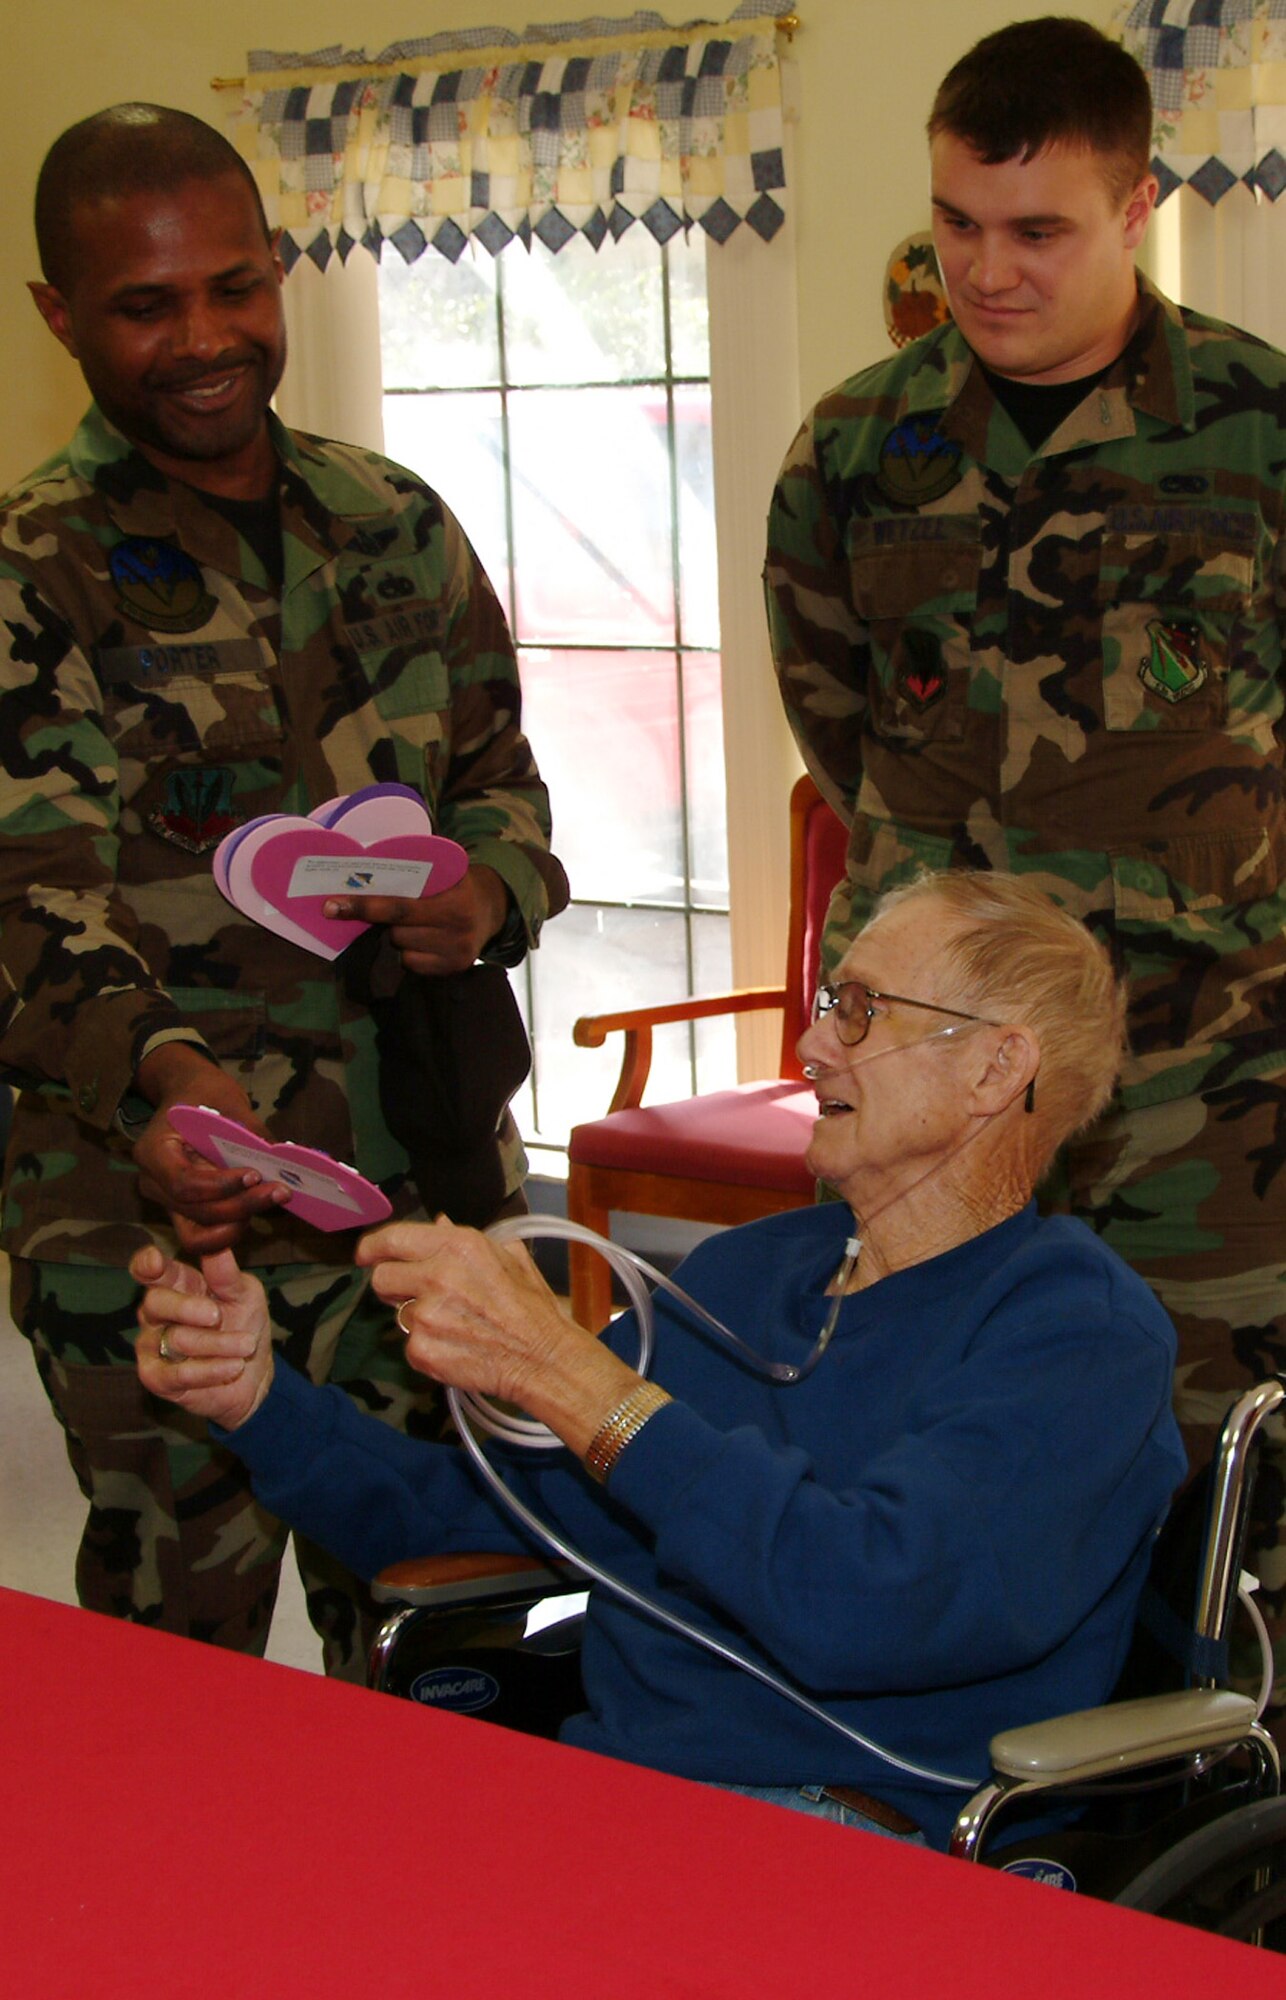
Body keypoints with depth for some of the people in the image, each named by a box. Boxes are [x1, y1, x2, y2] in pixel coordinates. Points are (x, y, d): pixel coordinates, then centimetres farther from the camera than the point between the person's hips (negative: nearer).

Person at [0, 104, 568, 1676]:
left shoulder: (394, 525, 10)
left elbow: (500, 769, 17)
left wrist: (490, 896, -8)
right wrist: (162, 1074, -36)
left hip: (434, 1189, 4)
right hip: (163, 1211, -4)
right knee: (179, 1662, 5)